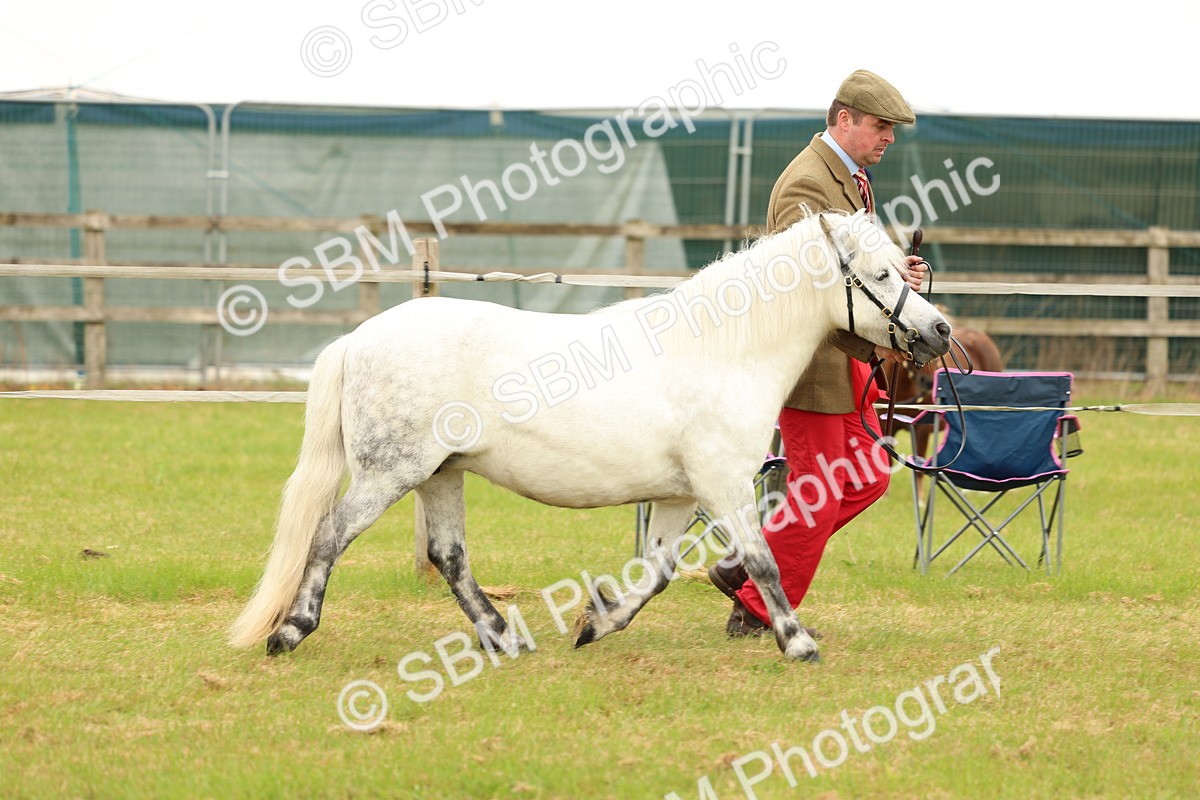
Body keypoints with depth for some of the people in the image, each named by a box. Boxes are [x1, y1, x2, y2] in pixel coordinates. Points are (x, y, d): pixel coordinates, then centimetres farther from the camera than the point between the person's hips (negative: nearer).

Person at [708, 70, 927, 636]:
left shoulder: (852, 179, 15)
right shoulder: (807, 182, -18)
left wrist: (892, 272, 6)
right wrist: (872, 344, -29)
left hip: (843, 358, 10)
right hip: (809, 356, -10)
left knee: (867, 478, 12)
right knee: (817, 492, -5)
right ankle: (757, 613, 9)